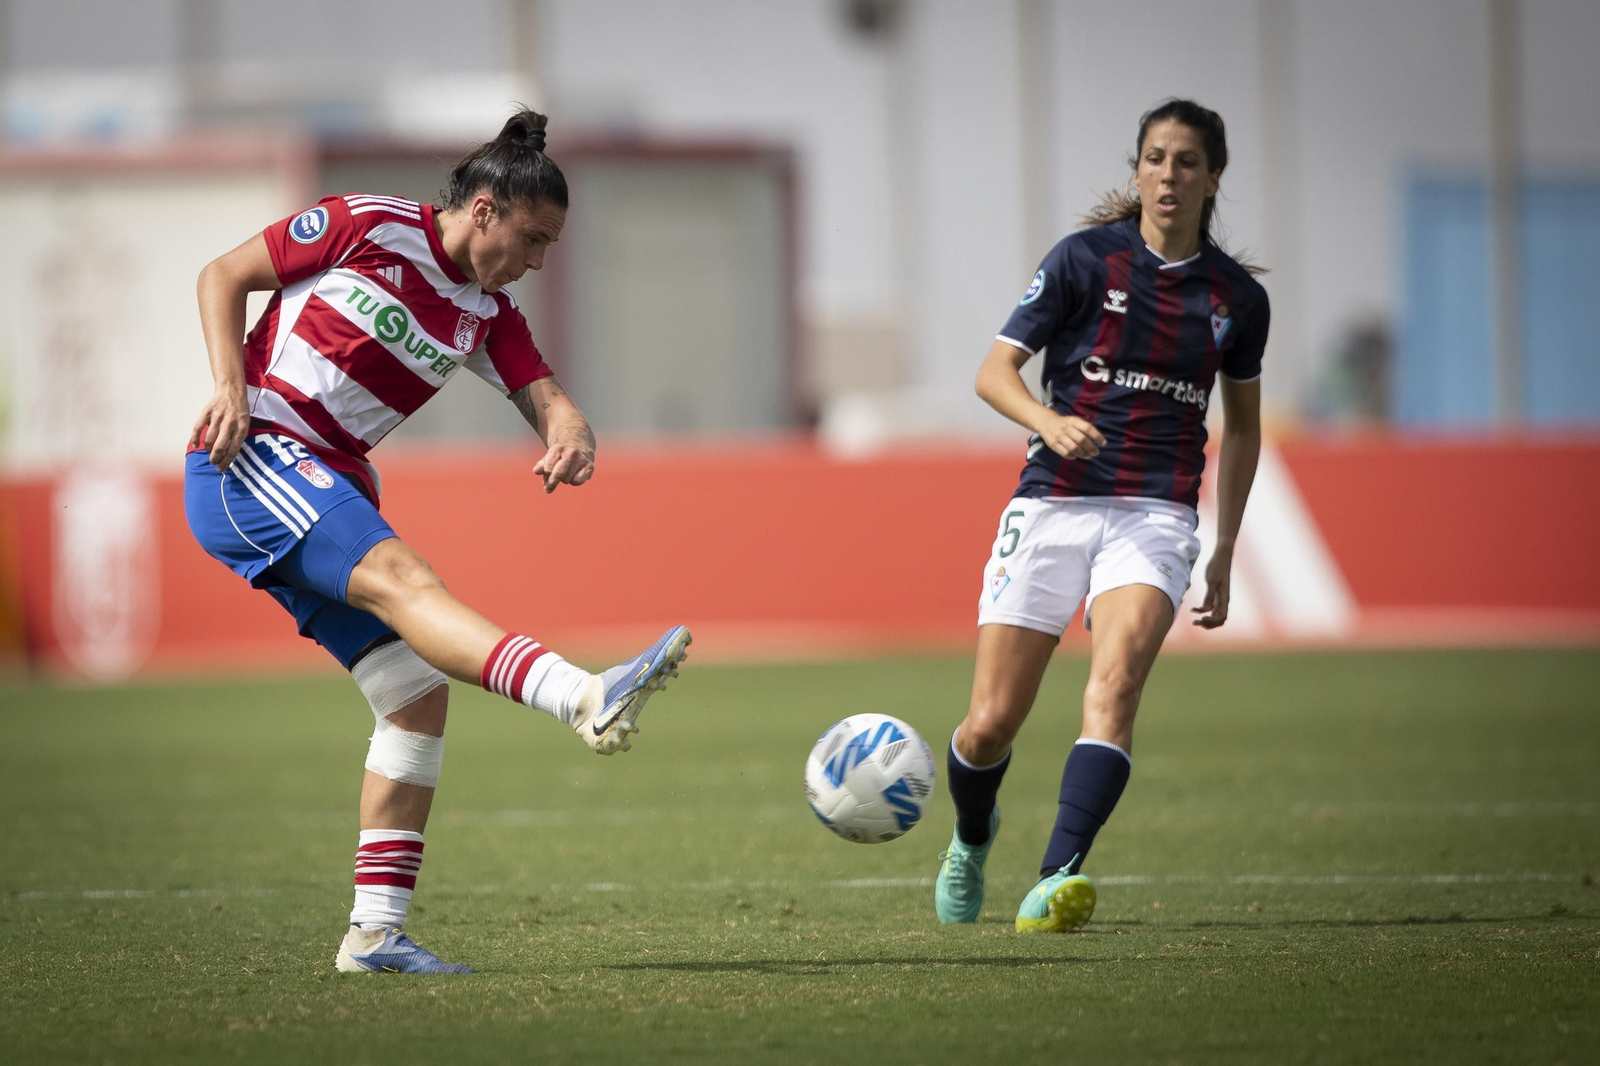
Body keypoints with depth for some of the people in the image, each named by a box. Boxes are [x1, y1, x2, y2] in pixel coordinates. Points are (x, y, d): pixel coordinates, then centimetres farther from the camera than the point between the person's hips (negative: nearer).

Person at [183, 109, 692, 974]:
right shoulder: (369, 228, -5)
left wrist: (570, 437, -24)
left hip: (331, 493, 8)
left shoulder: (486, 316, 11)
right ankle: (587, 698, -54)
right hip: (249, 456, -8)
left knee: (418, 695, -2)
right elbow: (223, 275, -1)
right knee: (402, 578, -30)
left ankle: (375, 930, 0)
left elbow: (545, 399, 1)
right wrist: (231, 388, -15)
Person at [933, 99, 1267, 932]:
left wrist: (1224, 554, 20)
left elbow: (1242, 425, 22)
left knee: (1115, 683, -27)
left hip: (1156, 517, 1)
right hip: (1052, 508, -1)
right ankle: (971, 841, 32)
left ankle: (1058, 880, -39)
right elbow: (994, 372, -3)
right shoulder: (1086, 258, -1)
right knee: (991, 724, -2)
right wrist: (1049, 421, -24)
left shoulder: (1236, 298, 8)